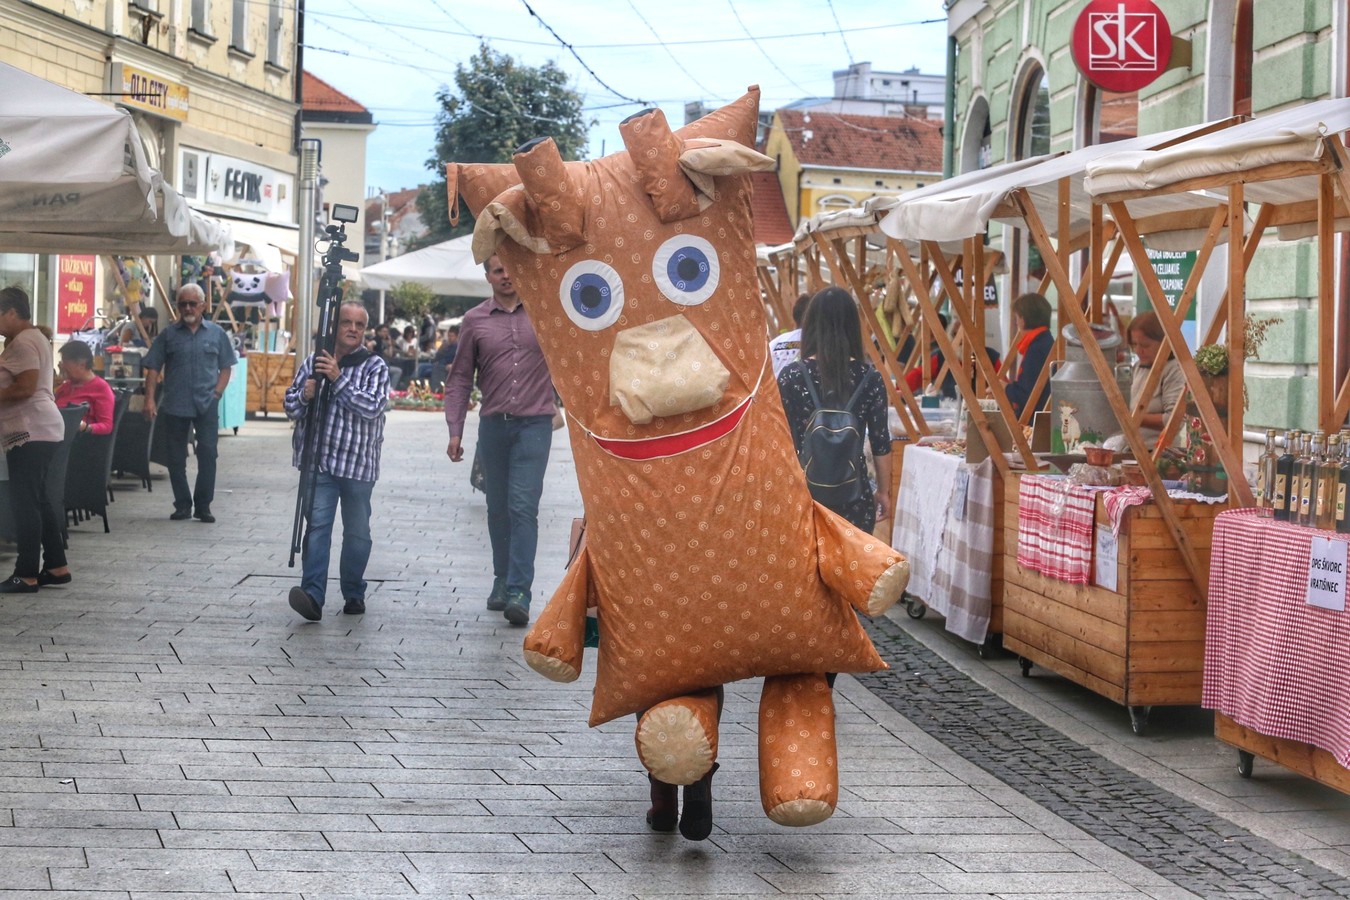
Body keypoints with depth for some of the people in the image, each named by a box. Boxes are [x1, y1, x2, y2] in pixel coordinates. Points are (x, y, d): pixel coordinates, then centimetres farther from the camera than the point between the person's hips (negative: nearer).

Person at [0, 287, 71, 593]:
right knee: (37, 499, 13)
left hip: (30, 432, -11)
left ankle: (27, 575, -8)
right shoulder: (31, 338, 20)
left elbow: (25, 387, -22)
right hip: (37, 431, 11)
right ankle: (56, 567, 17)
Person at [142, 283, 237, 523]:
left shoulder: (216, 333, 7)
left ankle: (203, 505, 4)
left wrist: (217, 393, -4)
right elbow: (153, 368, 4)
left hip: (206, 405, -1)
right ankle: (182, 505, 16)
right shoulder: (169, 335, 6)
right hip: (175, 405, 1)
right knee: (176, 458, 5)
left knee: (208, 454, -5)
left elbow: (226, 367, 10)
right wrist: (150, 399, -7)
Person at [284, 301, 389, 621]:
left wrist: (338, 379, -18)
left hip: (359, 464, -1)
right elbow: (290, 406, 12)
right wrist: (305, 395, -11)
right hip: (319, 460, 1)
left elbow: (372, 407, -14)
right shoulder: (313, 362, 9)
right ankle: (313, 596, -19)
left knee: (357, 531, 9)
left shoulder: (375, 367, 1)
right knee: (317, 525, -10)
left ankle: (353, 595, 23)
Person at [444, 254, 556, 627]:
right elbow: (460, 379, 7)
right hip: (493, 425, 3)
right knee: (498, 509, 11)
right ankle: (502, 582, 25)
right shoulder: (474, 321, 5)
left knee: (523, 507, -11)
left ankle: (519, 592, -13)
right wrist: (455, 431, 1)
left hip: (534, 424, -2)